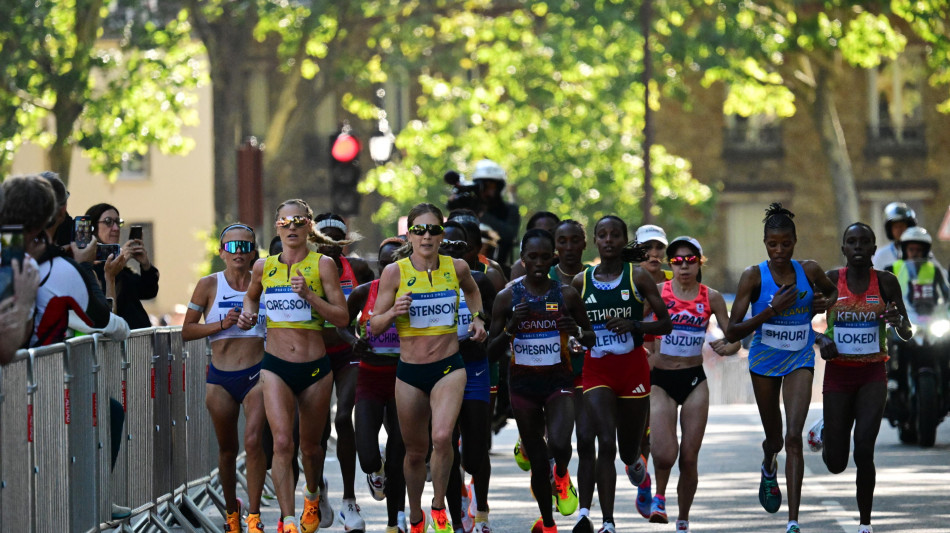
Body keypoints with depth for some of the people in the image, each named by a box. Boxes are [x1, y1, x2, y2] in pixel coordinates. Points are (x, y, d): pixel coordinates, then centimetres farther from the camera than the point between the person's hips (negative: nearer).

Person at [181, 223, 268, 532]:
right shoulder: (209, 285, 1)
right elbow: (187, 331, 2)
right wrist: (222, 324, -11)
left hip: (256, 374, -1)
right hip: (221, 377, 1)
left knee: (253, 442, -17)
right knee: (227, 449, 12)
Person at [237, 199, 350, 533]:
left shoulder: (322, 265, -3)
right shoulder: (264, 267, 5)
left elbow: (342, 318, -7)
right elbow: (251, 295, 28)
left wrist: (308, 295, -19)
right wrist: (248, 313, 7)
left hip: (314, 368, 0)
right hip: (276, 367, 0)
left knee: (310, 445, 15)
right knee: (282, 442, -17)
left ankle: (312, 496, 45)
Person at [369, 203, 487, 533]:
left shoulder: (456, 268, 0)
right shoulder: (395, 273, -6)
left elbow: (471, 290, 26)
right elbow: (375, 326, -2)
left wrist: (477, 317, 10)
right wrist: (394, 312, -21)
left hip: (449, 368, 0)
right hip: (409, 372, 0)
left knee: (442, 437, -24)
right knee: (415, 451, 11)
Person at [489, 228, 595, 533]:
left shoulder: (567, 295, -2)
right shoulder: (507, 298, -2)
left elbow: (591, 339, 8)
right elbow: (493, 351, 1)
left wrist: (578, 332, -15)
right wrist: (511, 327, -18)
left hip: (559, 382, -1)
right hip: (523, 385, 1)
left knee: (559, 444, -26)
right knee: (538, 462, 6)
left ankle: (562, 476, 10)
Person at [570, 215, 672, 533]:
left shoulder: (638, 277, -2)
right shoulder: (581, 281, 3)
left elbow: (665, 324, -1)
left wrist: (634, 325, -18)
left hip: (633, 367, 0)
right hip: (597, 371, 0)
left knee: (629, 451, 11)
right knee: (606, 444, -17)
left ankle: (635, 466, 51)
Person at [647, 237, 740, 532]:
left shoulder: (711, 297, 2)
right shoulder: (657, 292, -3)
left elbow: (734, 338, 4)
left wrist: (726, 347, -18)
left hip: (695, 380, 2)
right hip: (661, 380, -2)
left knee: (689, 458, 2)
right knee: (665, 455, -18)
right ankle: (659, 495, 16)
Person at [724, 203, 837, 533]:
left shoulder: (809, 271, -7)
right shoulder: (754, 276, -14)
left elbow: (831, 291, 18)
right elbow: (731, 333, -17)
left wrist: (825, 303, -6)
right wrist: (771, 310, -27)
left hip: (799, 361, 0)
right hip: (764, 362, 0)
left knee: (794, 437, -15)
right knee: (774, 437, 16)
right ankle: (769, 469, 56)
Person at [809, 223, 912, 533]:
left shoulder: (886, 283, -1)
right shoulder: (829, 281, -3)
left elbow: (907, 335, 3)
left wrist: (898, 321, -20)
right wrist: (821, 339, -17)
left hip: (873, 376, -1)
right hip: (838, 375, 1)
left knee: (864, 451, -17)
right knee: (836, 464, 4)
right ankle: (825, 429, 41)